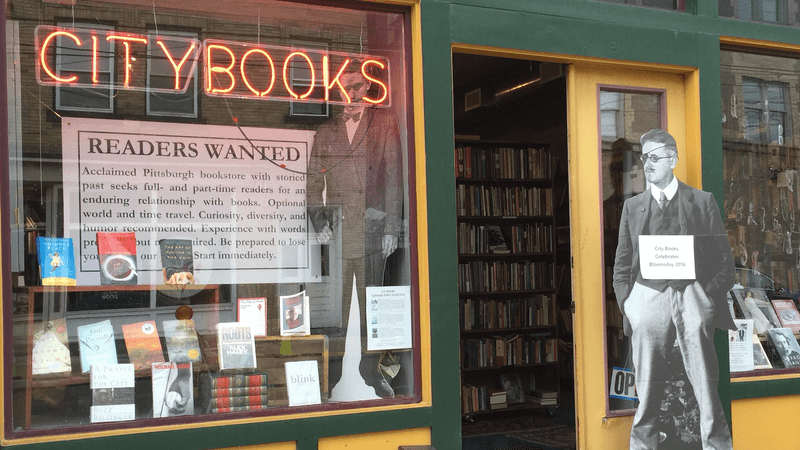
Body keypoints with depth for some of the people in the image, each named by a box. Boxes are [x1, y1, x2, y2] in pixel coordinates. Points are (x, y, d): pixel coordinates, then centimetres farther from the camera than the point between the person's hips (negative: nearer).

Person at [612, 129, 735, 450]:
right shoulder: (633, 206, 15)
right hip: (647, 298, 1)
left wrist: (710, 298, -4)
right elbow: (621, 264, 15)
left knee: (707, 390, -1)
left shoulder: (703, 201, 10)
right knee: (648, 393, 2)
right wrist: (627, 304, 2)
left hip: (692, 297, -1)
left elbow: (724, 260, 9)